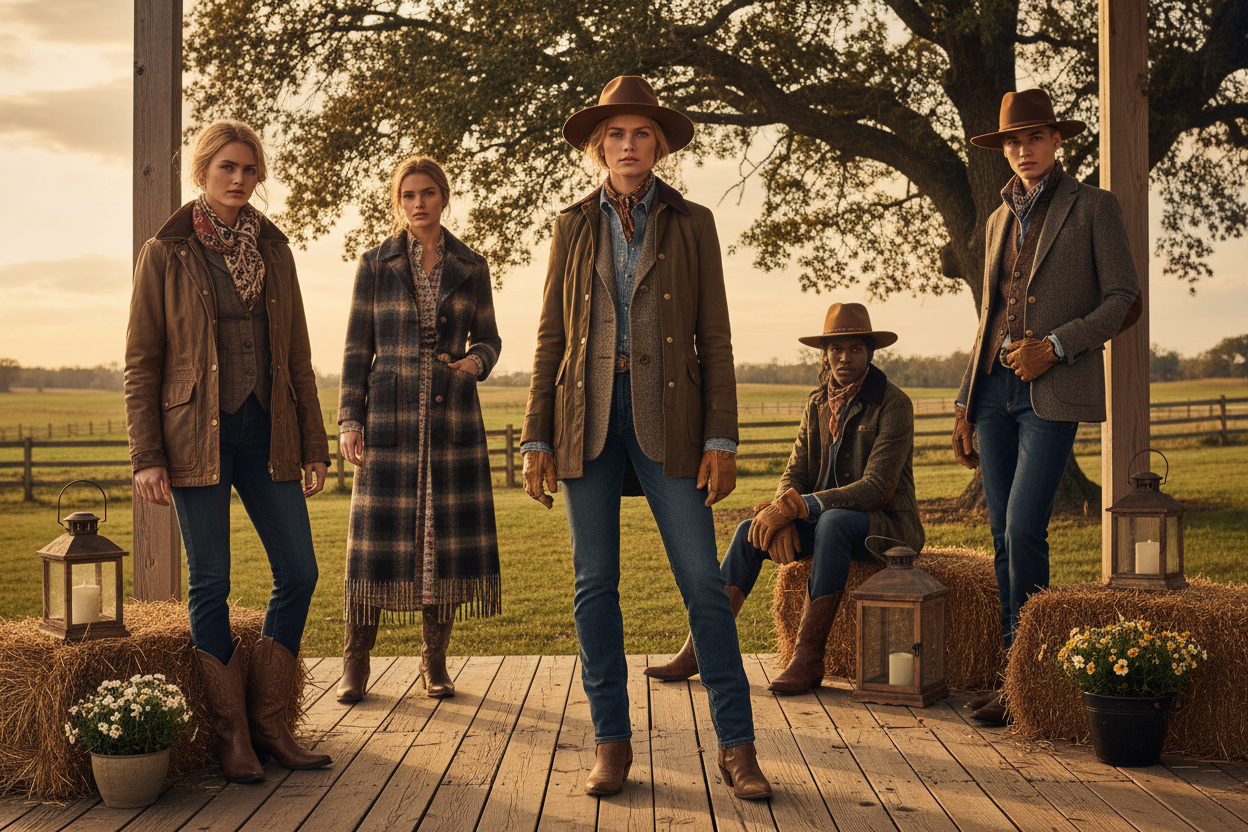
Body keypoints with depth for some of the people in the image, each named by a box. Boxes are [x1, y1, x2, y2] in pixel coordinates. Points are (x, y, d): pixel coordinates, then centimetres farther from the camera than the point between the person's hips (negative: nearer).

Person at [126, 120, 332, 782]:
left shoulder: (272, 249, 11)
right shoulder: (165, 253, 0)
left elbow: (297, 352, 13)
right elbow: (140, 361, -1)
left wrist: (313, 444, 9)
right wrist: (146, 456, -8)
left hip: (265, 431, 4)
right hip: (196, 435, -4)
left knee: (298, 572, 1)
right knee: (210, 583, 0)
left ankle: (269, 723, 14)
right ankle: (231, 735, 11)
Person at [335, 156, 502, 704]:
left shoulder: (471, 267, 10)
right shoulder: (375, 265, 6)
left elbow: (487, 338, 15)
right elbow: (358, 348, 5)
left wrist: (476, 361, -8)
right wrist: (349, 420, -2)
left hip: (452, 416, 2)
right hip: (389, 416, -2)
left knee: (447, 536, 2)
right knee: (376, 537, -3)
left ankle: (434, 664, 14)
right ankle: (355, 664, 8)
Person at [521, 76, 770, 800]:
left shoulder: (692, 224, 7)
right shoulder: (574, 227, 11)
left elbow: (714, 338, 3)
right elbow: (552, 337, 9)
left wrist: (721, 440, -5)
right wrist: (538, 440, 2)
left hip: (666, 415, -1)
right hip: (587, 415, 2)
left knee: (704, 581, -5)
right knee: (596, 584, 2)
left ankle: (738, 747, 3)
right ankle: (613, 742, 12)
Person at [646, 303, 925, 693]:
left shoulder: (893, 404, -14)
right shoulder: (817, 402, 7)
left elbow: (877, 488, -22)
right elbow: (795, 474, 5)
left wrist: (795, 505, -26)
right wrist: (782, 518, -19)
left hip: (886, 525, -6)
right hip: (830, 522, 6)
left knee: (833, 521, -37)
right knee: (751, 531, -13)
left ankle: (808, 658, -32)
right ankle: (700, 650, -13)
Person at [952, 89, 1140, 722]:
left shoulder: (1094, 207, 3)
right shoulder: (1001, 219, 19)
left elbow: (1122, 297, -1)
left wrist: (1055, 345, -14)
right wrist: (965, 404, 15)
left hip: (1052, 391, -6)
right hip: (996, 387, 6)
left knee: (1023, 529, -14)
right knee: (1003, 535, 4)